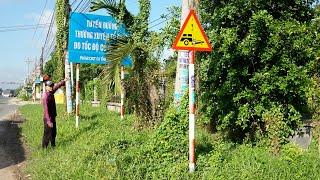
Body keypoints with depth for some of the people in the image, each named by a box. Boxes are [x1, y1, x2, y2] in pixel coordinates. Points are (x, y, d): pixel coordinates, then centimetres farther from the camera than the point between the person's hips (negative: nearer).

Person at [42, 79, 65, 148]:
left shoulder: (51, 93, 4)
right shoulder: (45, 96, -21)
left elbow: (57, 86, 24)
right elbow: (46, 110, -26)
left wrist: (64, 81, 33)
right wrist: (48, 121, -28)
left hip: (53, 117, 9)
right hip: (48, 119, -9)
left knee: (53, 133, 20)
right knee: (47, 134, -2)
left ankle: (53, 146, 34)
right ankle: (44, 148, 8)